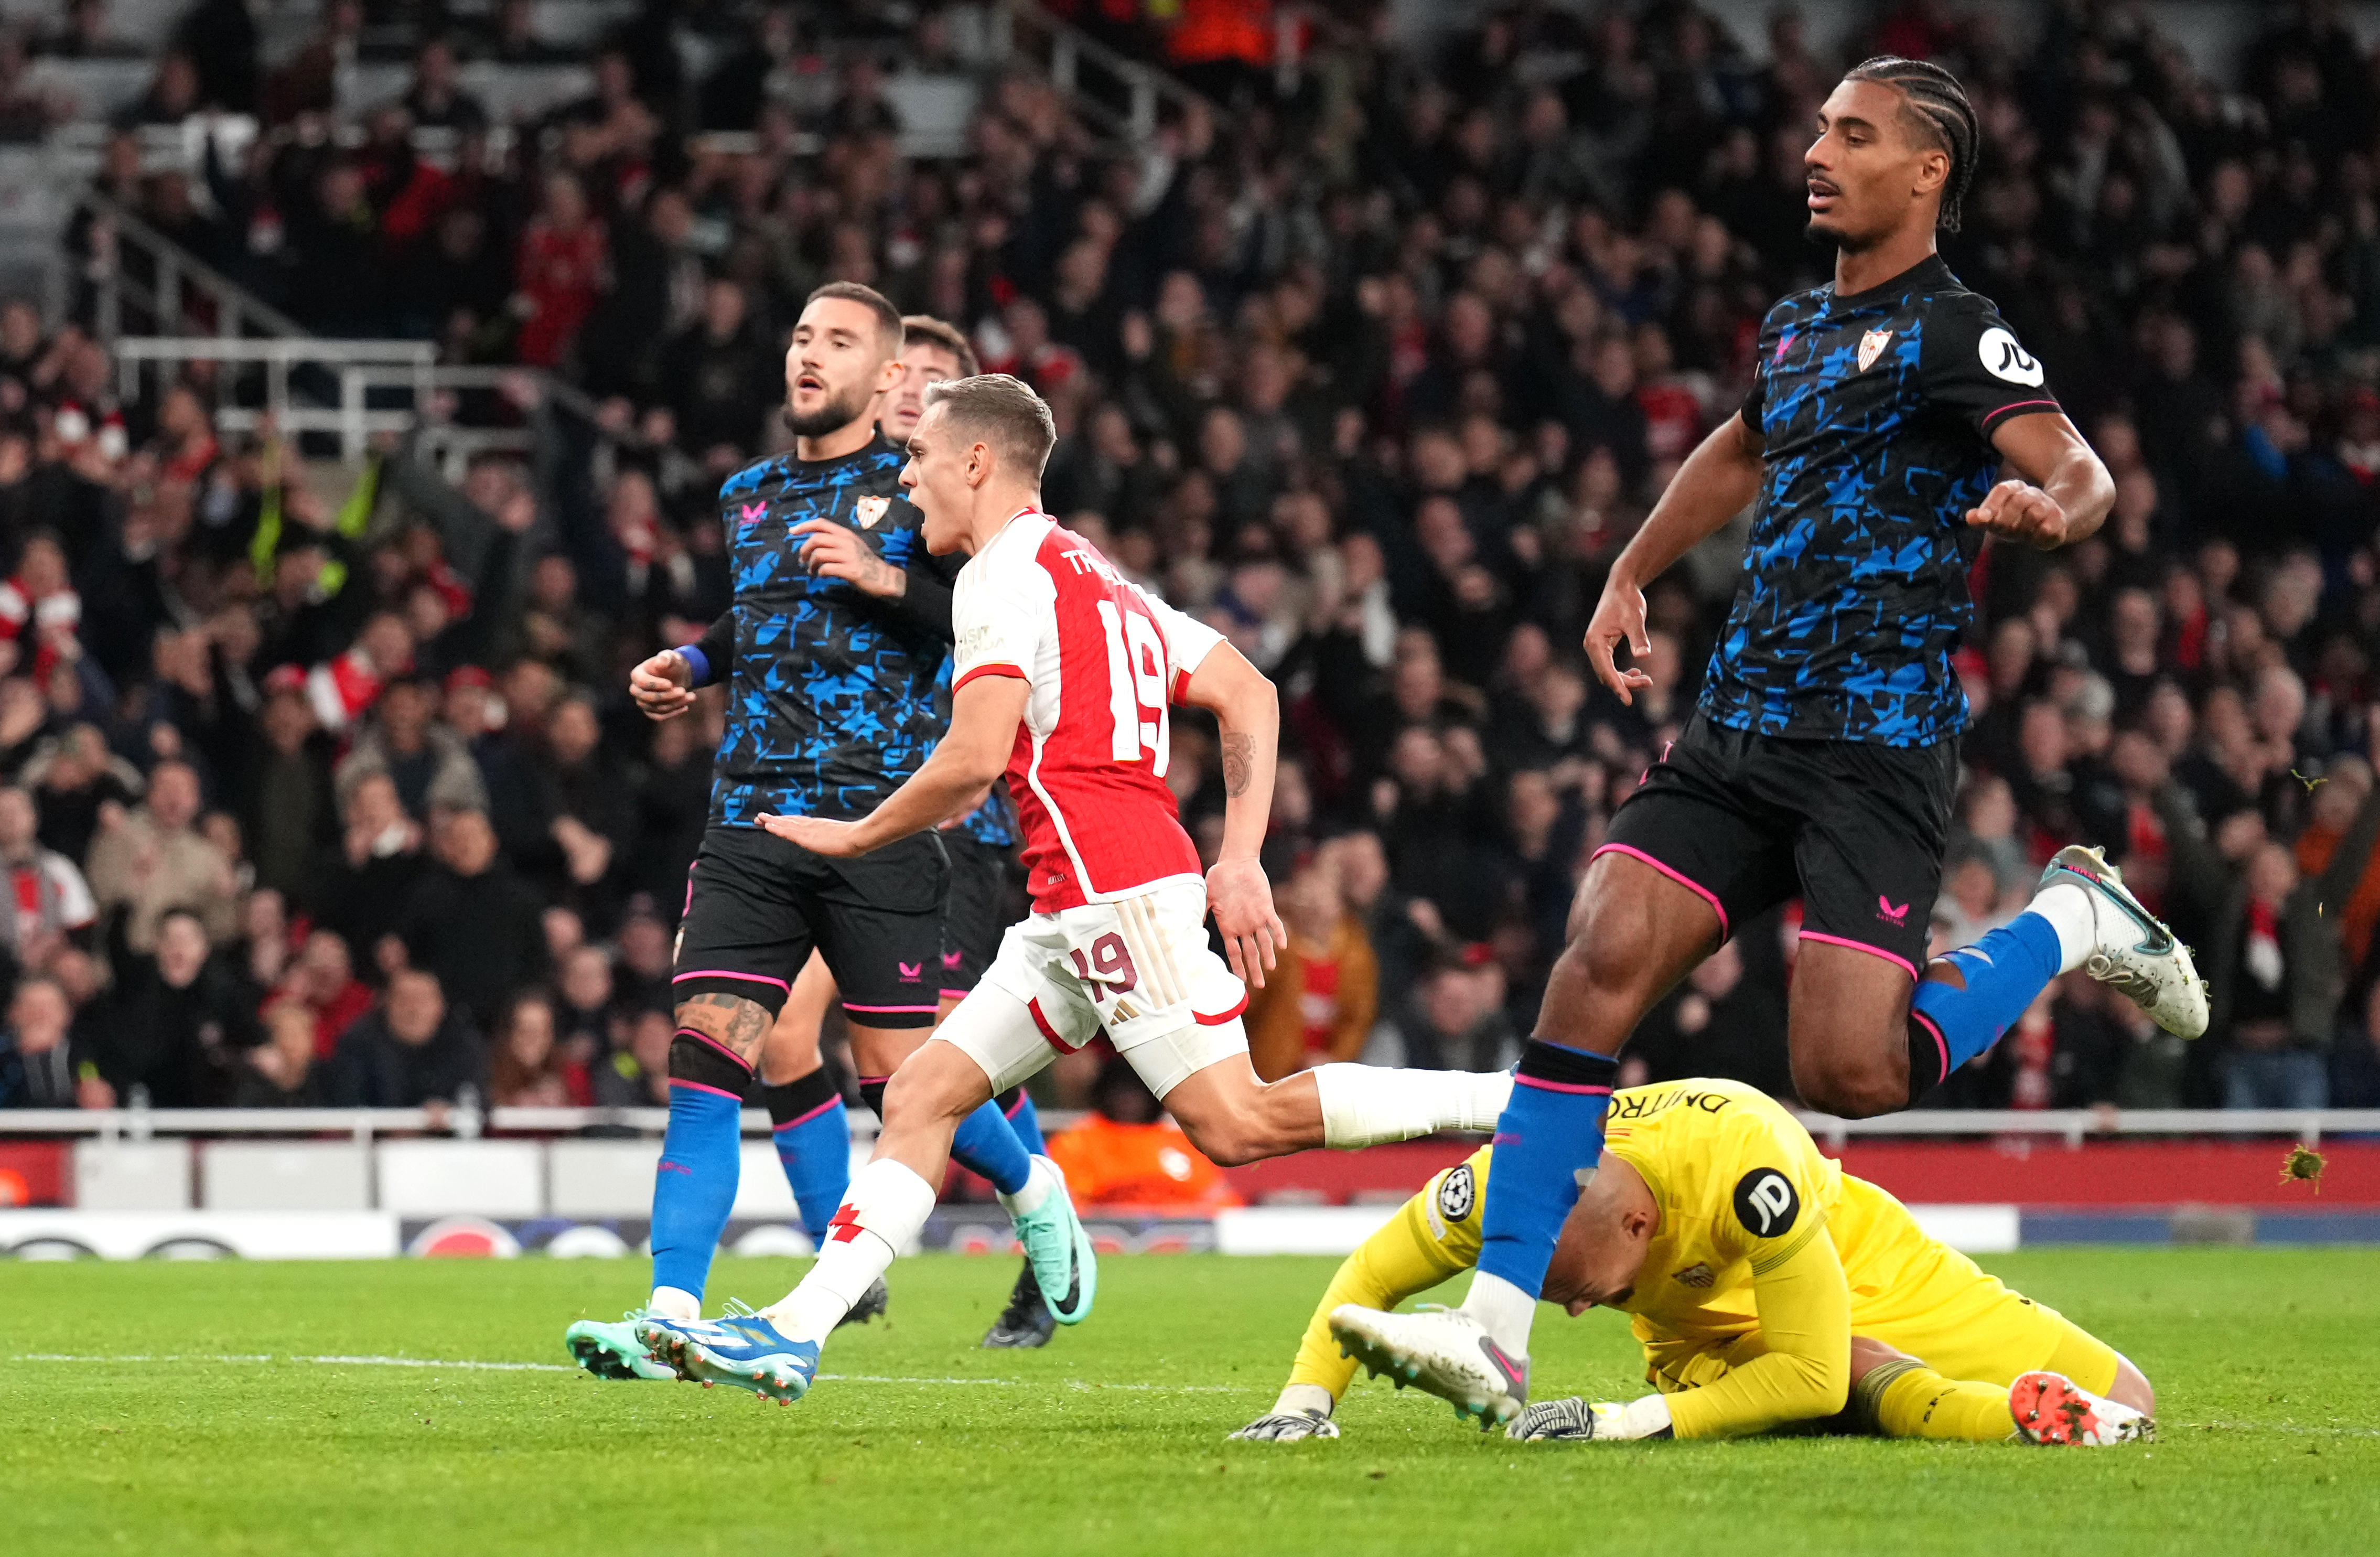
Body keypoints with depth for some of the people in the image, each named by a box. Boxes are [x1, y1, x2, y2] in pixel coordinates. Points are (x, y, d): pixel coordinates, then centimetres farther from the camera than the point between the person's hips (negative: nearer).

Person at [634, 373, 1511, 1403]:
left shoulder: (1006, 573, -6)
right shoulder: (1094, 574, 23)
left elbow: (973, 761, -16)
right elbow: (1249, 697, 20)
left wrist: (853, 837, 0)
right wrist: (1241, 862, 14)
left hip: (1114, 886, -10)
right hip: (1074, 908, 10)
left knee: (1240, 1125, -15)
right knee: (921, 1097, 6)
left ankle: (1525, 1106, -13)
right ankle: (795, 1335, 1)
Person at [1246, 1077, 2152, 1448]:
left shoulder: (1745, 1169, -44)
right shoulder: (1508, 1182, -30)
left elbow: (1808, 1375, -35)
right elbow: (1371, 1278, -10)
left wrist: (1633, 1423, -40)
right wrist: (1305, 1401, -23)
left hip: (1854, 1265, -3)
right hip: (1707, 1329, 3)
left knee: (2122, 1407, -11)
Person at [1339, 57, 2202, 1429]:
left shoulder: (1952, 330, -6)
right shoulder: (1795, 330, 18)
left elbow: (2079, 469, -21)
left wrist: (2048, 509, -44)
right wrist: (1630, 577, 39)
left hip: (1876, 748, -7)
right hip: (1740, 735, 7)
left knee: (1851, 1074, -16)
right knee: (1601, 962, -12)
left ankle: (2070, 925, 12)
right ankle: (1498, 1328, -13)